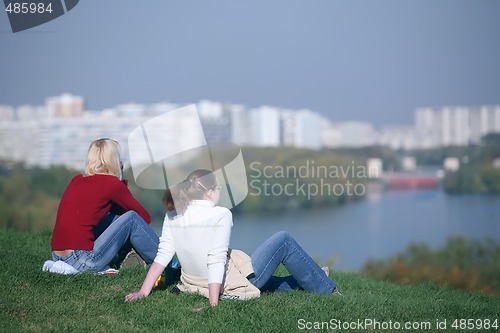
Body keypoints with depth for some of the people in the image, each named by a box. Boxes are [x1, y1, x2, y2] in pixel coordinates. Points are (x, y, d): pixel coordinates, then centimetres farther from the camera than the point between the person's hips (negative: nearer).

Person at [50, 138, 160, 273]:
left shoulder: (77, 180, 15)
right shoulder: (111, 183, -5)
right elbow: (145, 217, 3)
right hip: (82, 262, -8)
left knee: (116, 216, 20)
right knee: (131, 218, 2)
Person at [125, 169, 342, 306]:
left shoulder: (173, 216, -2)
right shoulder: (220, 215, -19)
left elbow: (163, 255, -9)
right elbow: (216, 260, -26)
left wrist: (143, 293, -8)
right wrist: (214, 303, -28)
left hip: (196, 284, 6)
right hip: (233, 285, -6)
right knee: (283, 240, 12)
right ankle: (327, 291, 25)